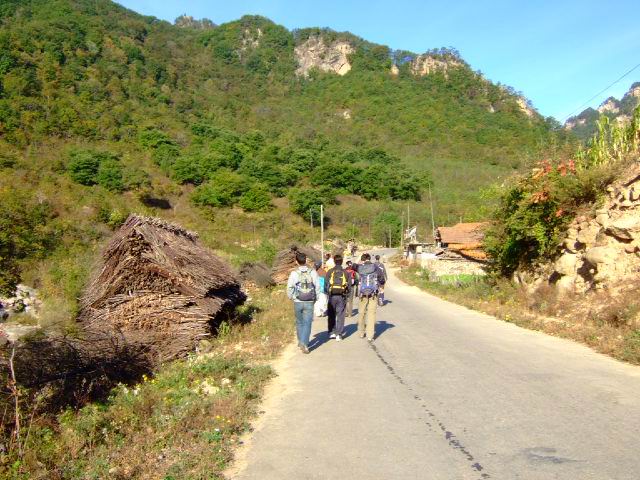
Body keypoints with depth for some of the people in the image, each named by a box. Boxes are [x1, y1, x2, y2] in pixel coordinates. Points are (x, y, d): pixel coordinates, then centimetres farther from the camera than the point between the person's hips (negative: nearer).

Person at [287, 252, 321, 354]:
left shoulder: (294, 273, -8)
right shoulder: (312, 272, -5)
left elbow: (289, 288, -4)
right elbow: (317, 287, 0)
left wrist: (292, 297, 12)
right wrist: (316, 298, 12)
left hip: (297, 302, 1)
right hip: (309, 303, -1)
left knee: (299, 322, 17)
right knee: (307, 323, 1)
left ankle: (301, 342, 28)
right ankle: (304, 343, -13)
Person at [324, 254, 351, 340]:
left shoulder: (330, 272, -2)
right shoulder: (345, 273, 2)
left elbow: (326, 284, -2)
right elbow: (349, 286, 3)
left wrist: (327, 293, 12)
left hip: (332, 296, 0)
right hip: (342, 297, 0)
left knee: (331, 315, 13)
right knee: (340, 315, 5)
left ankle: (331, 332, 14)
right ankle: (339, 334, 3)